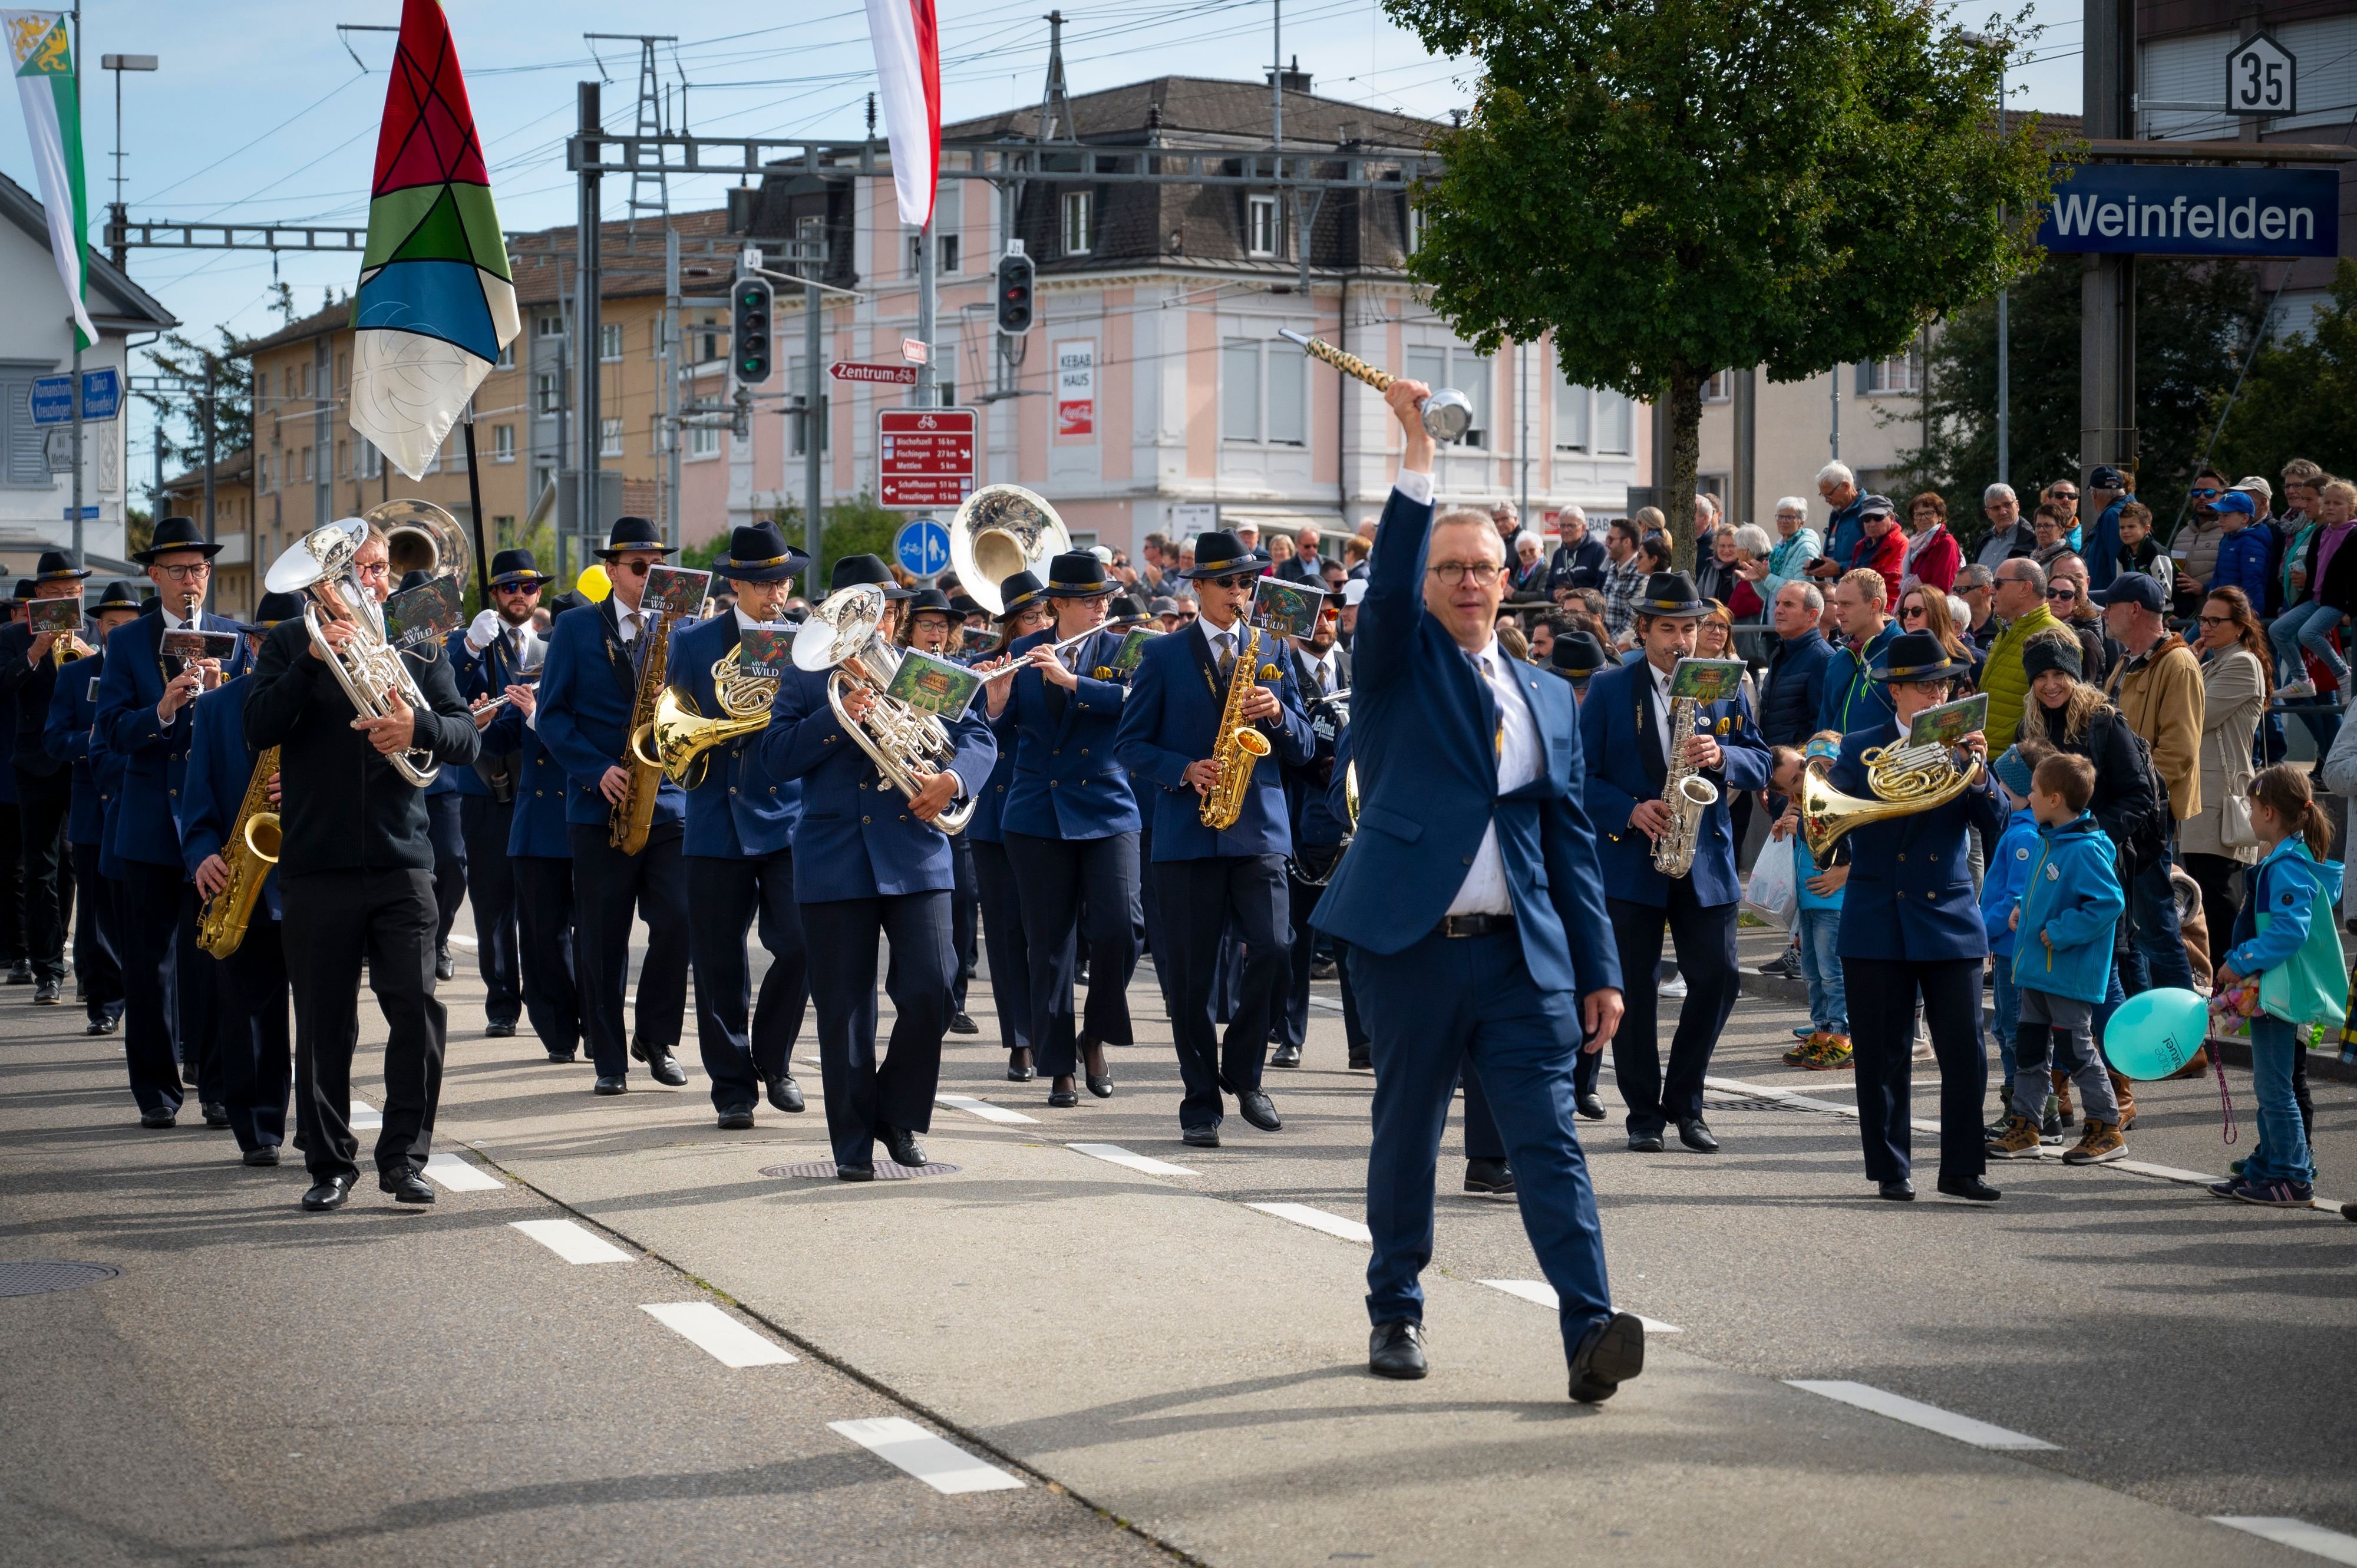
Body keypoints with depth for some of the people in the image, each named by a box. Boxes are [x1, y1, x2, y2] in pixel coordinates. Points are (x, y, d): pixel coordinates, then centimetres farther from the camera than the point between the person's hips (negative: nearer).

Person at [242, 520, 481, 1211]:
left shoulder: (416, 648, 11)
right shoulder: (290, 643, 7)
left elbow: (466, 737, 1)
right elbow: (259, 728, -8)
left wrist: (417, 725, -21)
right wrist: (313, 659, -19)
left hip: (401, 862, 1)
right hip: (316, 864, -1)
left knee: (417, 1009, -7)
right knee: (324, 1025, 3)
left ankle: (404, 1157, 3)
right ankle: (330, 1164, 13)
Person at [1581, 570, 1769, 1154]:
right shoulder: (1608, 690, 2)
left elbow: (1760, 764, 7)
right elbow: (1582, 774, -2)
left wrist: (1722, 758, -15)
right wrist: (1631, 811, -16)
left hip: (1706, 860, 2)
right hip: (1629, 860, -2)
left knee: (1717, 978, -3)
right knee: (1633, 988, 1)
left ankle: (1684, 1102, 12)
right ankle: (1644, 1112, 10)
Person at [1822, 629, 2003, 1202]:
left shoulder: (1960, 746, 6)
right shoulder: (1859, 748, 4)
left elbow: (1996, 827, -4)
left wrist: (1978, 772, -19)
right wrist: (1816, 794, -25)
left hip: (1949, 918, 1)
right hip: (1877, 920, -1)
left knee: (1965, 1052, -3)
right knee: (1883, 1056, 3)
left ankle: (1961, 1167, 6)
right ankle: (1892, 1169, 12)